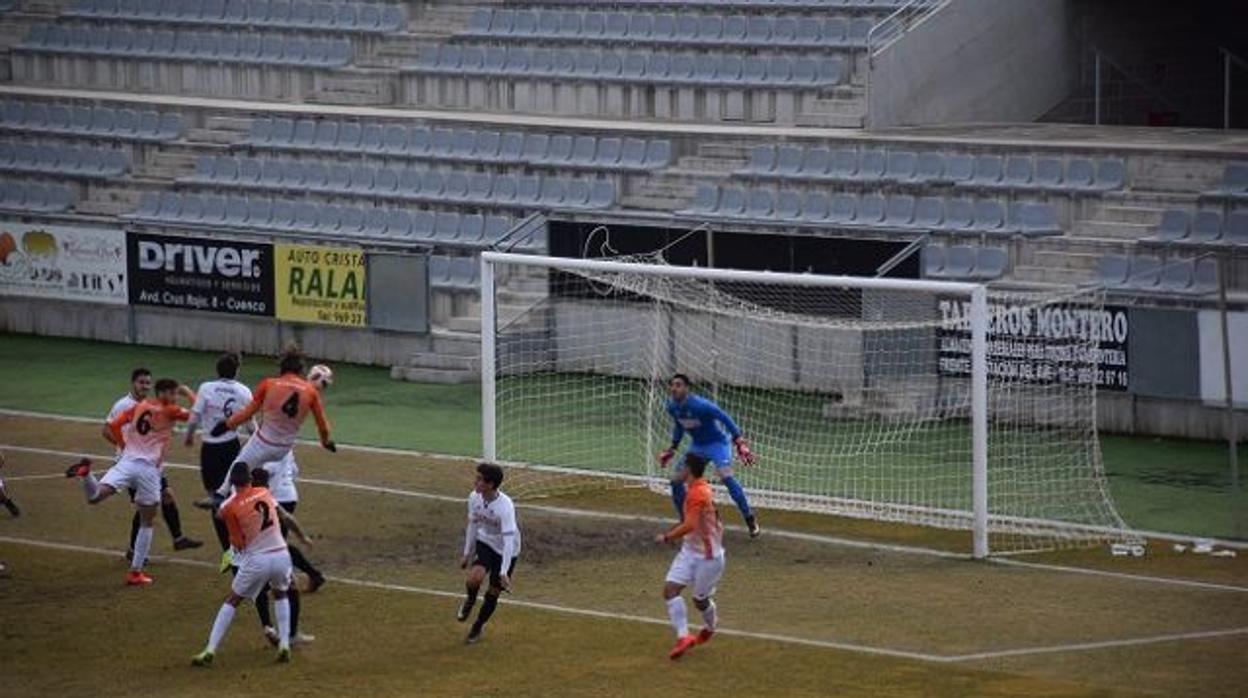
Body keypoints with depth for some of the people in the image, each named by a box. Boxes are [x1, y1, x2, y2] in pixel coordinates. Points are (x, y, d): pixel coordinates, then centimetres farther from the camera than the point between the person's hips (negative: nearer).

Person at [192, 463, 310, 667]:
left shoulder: (229, 507, -7)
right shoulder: (264, 493, 5)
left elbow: (239, 544, -6)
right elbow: (286, 518, 13)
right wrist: (303, 537, 26)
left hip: (256, 560, -3)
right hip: (281, 556, 3)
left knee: (231, 601, 11)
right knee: (280, 595, 31)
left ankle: (210, 650, 3)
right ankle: (284, 644, 19)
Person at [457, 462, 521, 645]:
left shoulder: (505, 506, -33)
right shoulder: (474, 498, -15)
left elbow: (508, 540, -34)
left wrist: (504, 572, -38)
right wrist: (467, 553, 9)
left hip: (506, 551, -3)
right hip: (485, 543, 3)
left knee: (493, 593, 6)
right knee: (475, 578, -24)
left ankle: (478, 627, 31)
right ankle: (470, 600, 10)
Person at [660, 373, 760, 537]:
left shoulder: (700, 405, -28)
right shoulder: (672, 406, -6)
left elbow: (724, 418, -25)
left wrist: (740, 443, -29)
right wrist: (673, 448, 18)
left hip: (717, 442, -8)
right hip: (697, 446, 8)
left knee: (725, 475, -29)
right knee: (676, 479, 1)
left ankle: (750, 519, -21)